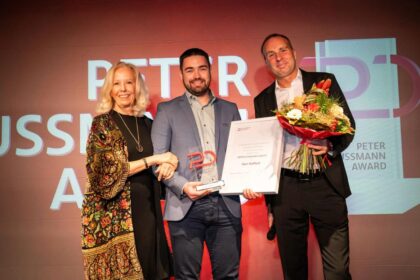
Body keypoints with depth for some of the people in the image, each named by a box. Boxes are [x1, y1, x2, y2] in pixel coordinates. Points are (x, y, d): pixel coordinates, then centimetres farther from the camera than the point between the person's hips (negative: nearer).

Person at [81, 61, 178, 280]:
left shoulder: (147, 124, 10)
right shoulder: (102, 123, -3)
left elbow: (160, 160, 17)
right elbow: (108, 170, -12)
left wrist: (167, 164, -7)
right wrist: (154, 159, -14)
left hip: (147, 208, 4)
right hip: (114, 211, -4)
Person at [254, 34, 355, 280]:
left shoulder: (324, 82, 5)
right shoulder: (263, 100, 11)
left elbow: (348, 124, 6)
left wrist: (331, 146, -18)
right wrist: (269, 202, 12)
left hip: (325, 184, -2)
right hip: (285, 189, 2)